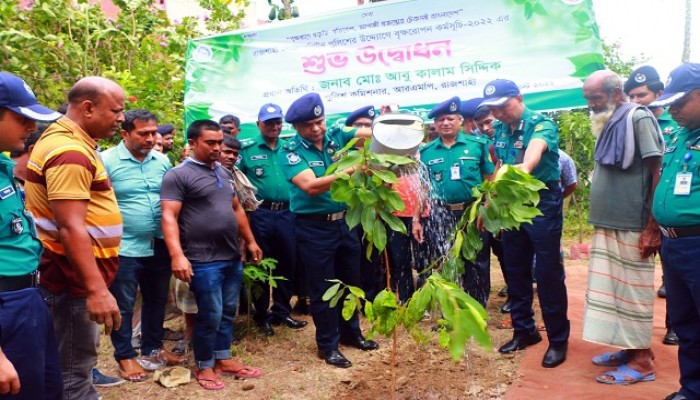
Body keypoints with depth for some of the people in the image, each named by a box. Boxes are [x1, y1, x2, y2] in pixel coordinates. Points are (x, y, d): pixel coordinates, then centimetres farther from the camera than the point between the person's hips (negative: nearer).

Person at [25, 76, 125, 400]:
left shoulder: (66, 140, 13)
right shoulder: (70, 152, -21)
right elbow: (70, 228, -27)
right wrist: (97, 289, -29)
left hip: (74, 274, 10)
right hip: (74, 278, -10)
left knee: (78, 360, 22)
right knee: (74, 370, 0)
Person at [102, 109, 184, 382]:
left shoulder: (162, 161, 4)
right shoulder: (107, 161, -10)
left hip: (159, 246, 5)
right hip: (124, 249, -5)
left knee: (156, 301, 18)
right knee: (123, 306, 9)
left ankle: (153, 348, 36)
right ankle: (125, 356, 26)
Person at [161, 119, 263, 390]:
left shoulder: (225, 173, 14)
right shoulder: (178, 175, -9)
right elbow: (169, 217, -16)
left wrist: (250, 241, 19)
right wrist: (177, 255, -26)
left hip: (232, 257, 7)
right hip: (203, 261, -7)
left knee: (228, 312, 15)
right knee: (210, 316, 2)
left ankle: (223, 359, 31)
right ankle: (204, 367, 21)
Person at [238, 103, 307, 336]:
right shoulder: (247, 150, 1)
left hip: (287, 214, 3)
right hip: (260, 215, -3)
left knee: (288, 263, 10)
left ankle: (282, 311, 26)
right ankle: (262, 315, 23)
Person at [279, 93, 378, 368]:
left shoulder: (336, 136, 1)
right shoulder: (290, 152, -12)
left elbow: (371, 133, -5)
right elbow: (311, 186, -26)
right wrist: (349, 170, -34)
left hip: (345, 221, 5)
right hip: (314, 228, -5)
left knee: (351, 281, 19)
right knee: (322, 288, 7)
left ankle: (350, 332, 39)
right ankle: (327, 345, 24)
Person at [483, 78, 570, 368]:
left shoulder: (541, 124, -14)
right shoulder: (500, 131, 6)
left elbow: (534, 151, -36)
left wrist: (524, 168, -56)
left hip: (542, 204, -7)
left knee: (548, 274, -2)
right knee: (515, 271, 13)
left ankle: (558, 339, 13)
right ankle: (524, 331, 29)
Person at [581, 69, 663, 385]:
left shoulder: (639, 119, -10)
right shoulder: (607, 123, 13)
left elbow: (657, 173, -13)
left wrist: (652, 226, -15)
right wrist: (598, 218, 14)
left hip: (632, 227, -8)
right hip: (606, 225, 8)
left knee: (634, 291, 1)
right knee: (613, 289, 13)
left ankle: (642, 361, 13)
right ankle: (628, 348, 25)